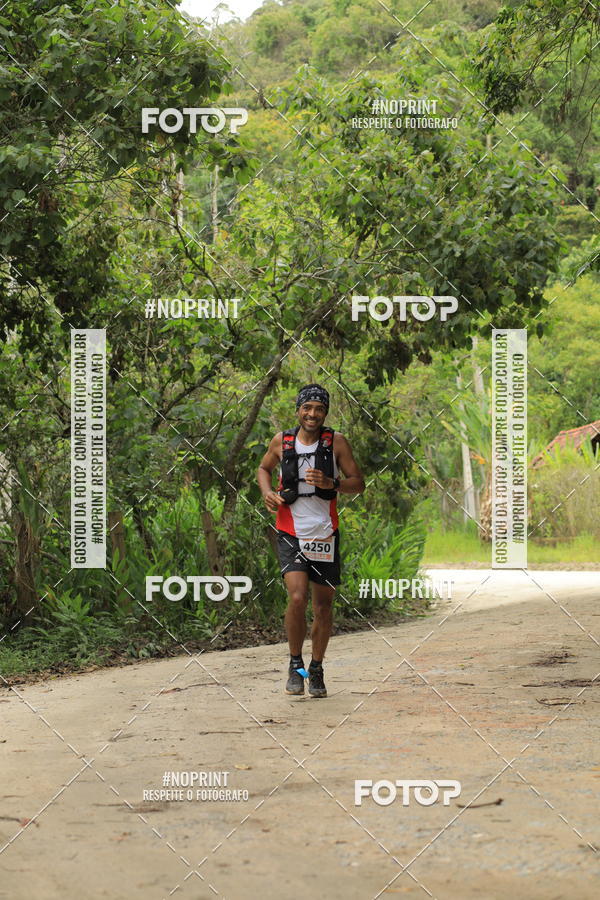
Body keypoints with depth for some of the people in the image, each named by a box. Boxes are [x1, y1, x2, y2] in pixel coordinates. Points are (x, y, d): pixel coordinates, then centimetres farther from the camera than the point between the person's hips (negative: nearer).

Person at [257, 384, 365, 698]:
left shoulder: (336, 442, 0)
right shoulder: (282, 441, 3)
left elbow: (358, 483, 1)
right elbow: (264, 468, 22)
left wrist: (330, 483, -18)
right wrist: (267, 493, 1)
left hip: (324, 534, 1)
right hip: (290, 534, -1)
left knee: (323, 605, 8)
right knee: (297, 598, -18)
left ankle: (316, 669, 25)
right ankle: (295, 664, 0)